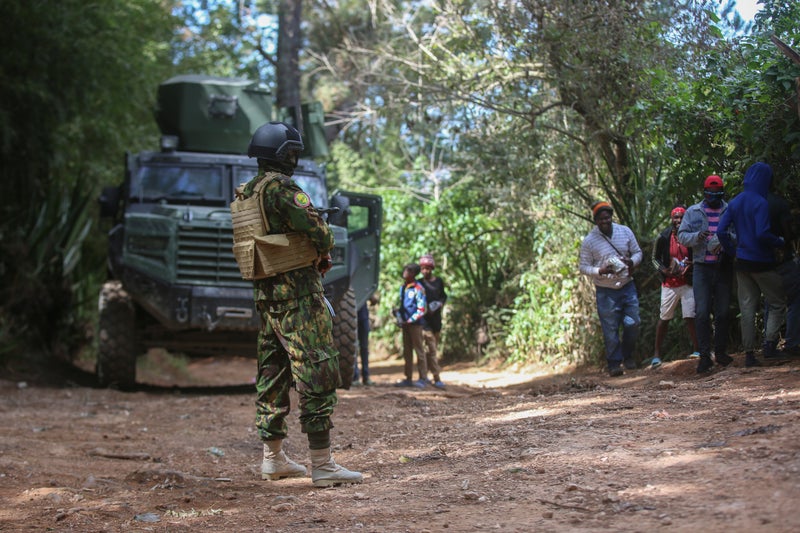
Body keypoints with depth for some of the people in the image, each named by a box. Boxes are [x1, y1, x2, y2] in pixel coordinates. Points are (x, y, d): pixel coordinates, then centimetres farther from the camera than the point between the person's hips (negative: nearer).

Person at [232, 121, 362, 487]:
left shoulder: (245, 194, 13)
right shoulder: (282, 188, -15)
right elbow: (318, 230, -20)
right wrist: (325, 252, 4)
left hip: (264, 294, 9)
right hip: (298, 295, -9)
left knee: (273, 374, 15)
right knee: (316, 373, -8)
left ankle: (273, 458, 22)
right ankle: (322, 464, -10)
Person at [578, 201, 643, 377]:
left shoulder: (625, 232, 3)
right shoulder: (589, 241, -5)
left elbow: (638, 253, 12)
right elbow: (583, 266, -2)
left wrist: (631, 261, -11)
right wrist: (600, 271, -19)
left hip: (627, 285, 3)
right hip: (606, 291, -3)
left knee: (633, 323, 1)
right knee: (610, 329, -2)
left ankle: (627, 356, 24)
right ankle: (614, 363, 10)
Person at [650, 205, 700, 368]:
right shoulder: (663, 237, -4)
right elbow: (655, 258, 7)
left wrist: (692, 265, -13)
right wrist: (665, 271, -10)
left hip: (688, 283, 0)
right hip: (669, 285, 0)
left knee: (690, 317, -7)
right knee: (664, 318, 5)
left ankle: (697, 350, 4)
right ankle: (656, 354, 13)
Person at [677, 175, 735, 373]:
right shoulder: (693, 212, 8)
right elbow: (681, 236, 4)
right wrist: (697, 236, -16)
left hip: (724, 267, 1)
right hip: (702, 268, -1)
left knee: (723, 312, 6)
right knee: (702, 312, -6)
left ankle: (721, 351, 18)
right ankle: (704, 355, -3)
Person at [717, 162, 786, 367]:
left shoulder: (735, 203, 6)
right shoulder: (760, 203, -15)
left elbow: (721, 231, 2)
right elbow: (762, 234, -24)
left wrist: (732, 251, 11)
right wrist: (780, 242, -8)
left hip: (742, 263, 6)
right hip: (762, 263, -6)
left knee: (747, 308, 7)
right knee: (778, 304, 8)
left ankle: (749, 353, 6)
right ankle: (770, 340, -7)